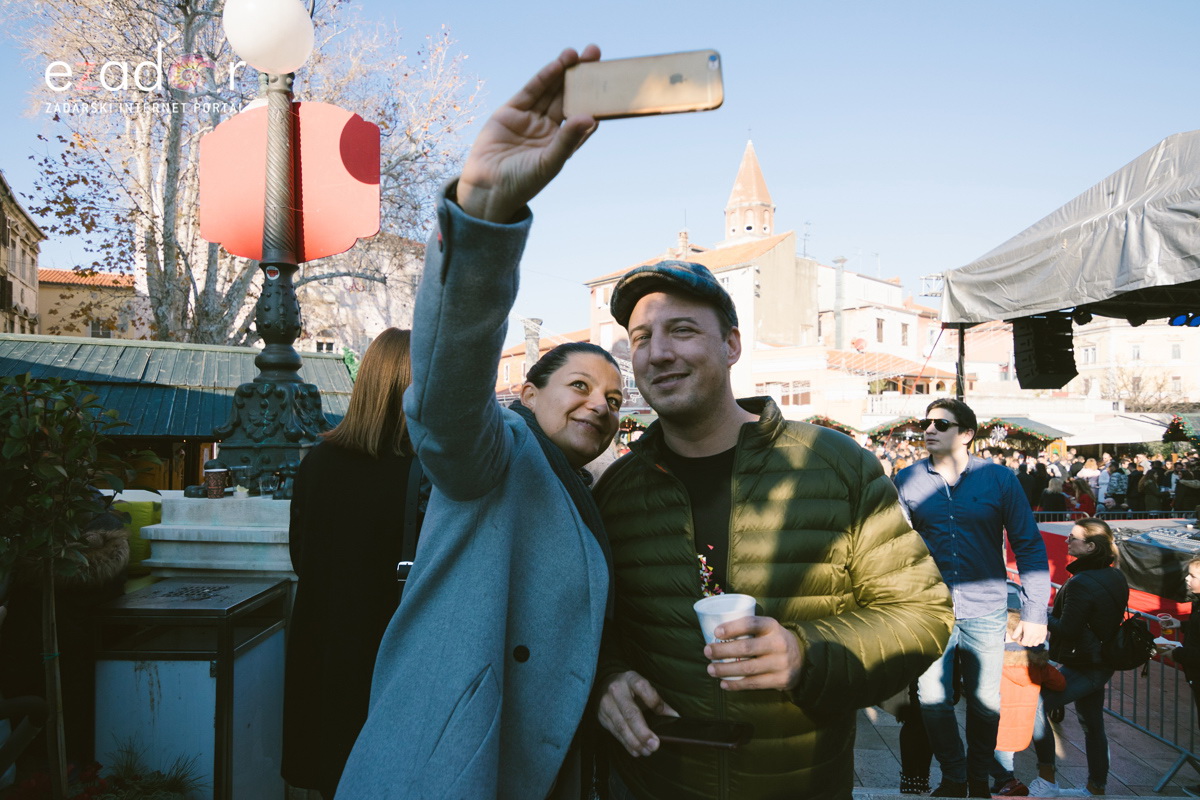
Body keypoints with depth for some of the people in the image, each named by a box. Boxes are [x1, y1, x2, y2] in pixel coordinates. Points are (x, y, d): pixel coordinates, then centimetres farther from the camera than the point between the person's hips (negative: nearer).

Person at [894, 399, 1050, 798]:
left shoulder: (999, 479, -3)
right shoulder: (907, 481, -1)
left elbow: (1030, 546, -1)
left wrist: (1035, 611, -4)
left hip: (985, 611, 0)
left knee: (985, 702, 11)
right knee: (933, 699, 3)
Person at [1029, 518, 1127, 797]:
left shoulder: (1081, 583, -25)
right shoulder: (1116, 577, 4)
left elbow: (1067, 630, -25)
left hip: (1082, 666, -9)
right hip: (1103, 663, 10)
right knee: (1092, 725, 19)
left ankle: (1047, 781, 3)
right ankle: (1096, 788, 29)